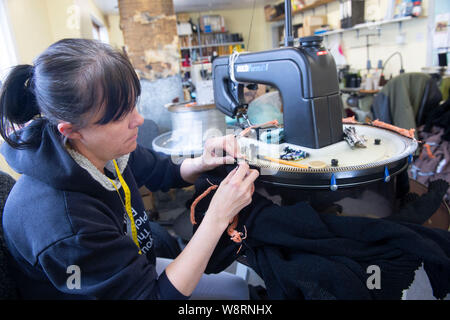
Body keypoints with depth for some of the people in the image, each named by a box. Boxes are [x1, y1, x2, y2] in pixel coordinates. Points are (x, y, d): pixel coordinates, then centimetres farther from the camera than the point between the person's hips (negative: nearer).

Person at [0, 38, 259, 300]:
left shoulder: (107, 148, -17)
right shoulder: (61, 221, -41)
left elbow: (165, 172, 2)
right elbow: (155, 295, -31)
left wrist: (203, 163, -20)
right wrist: (218, 217, -37)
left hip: (135, 266, 7)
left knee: (238, 287, 16)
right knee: (236, 290, 3)